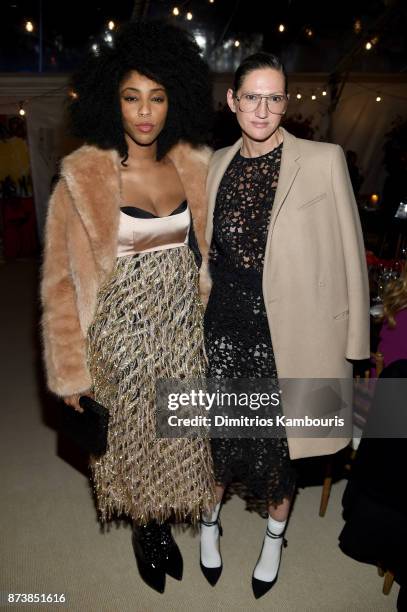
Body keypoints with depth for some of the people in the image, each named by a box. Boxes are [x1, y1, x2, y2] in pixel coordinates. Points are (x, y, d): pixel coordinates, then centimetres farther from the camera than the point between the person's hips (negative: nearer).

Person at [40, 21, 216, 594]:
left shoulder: (193, 165, -2)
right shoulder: (83, 177, -14)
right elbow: (62, 280, -11)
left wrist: (209, 318, 10)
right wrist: (71, 369, -11)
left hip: (182, 324, 4)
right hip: (122, 328, -3)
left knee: (177, 433, 18)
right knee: (132, 435, 16)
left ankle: (164, 524, 46)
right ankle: (142, 530, 45)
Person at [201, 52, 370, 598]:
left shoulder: (324, 161, -7)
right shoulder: (218, 165, 6)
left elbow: (348, 253, -5)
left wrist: (352, 342, -5)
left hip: (288, 333, -2)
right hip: (224, 327, 3)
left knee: (278, 444, 13)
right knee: (219, 436, 14)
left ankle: (275, 536, 43)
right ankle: (210, 523, 44)